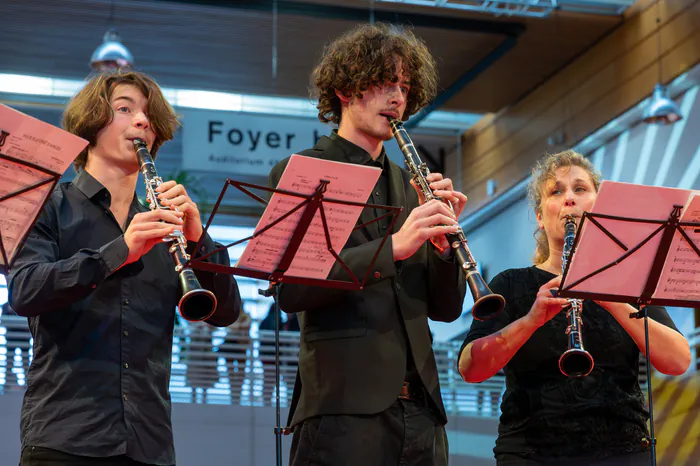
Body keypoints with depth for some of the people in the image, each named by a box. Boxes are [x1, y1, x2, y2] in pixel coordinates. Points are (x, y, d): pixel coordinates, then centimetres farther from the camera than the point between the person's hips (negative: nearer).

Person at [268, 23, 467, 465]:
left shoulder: (409, 186, 17)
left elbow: (445, 308, 13)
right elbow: (289, 288, -12)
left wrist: (443, 239, -6)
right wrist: (393, 247, -20)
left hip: (419, 410, 5)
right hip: (344, 407, -5)